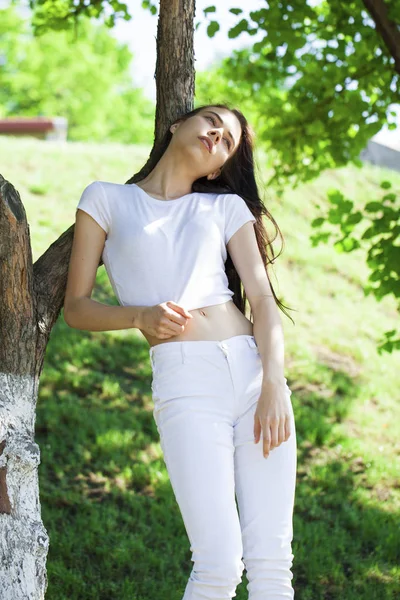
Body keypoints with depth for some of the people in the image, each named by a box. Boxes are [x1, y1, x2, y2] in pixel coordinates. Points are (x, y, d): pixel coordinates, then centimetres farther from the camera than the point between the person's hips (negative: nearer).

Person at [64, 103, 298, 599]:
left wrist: (274, 384, -8)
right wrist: (140, 316, -9)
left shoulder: (228, 206, 19)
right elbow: (76, 308, 10)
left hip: (254, 370, 3)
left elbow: (263, 298, 8)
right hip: (186, 382, -3)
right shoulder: (106, 199, 13)